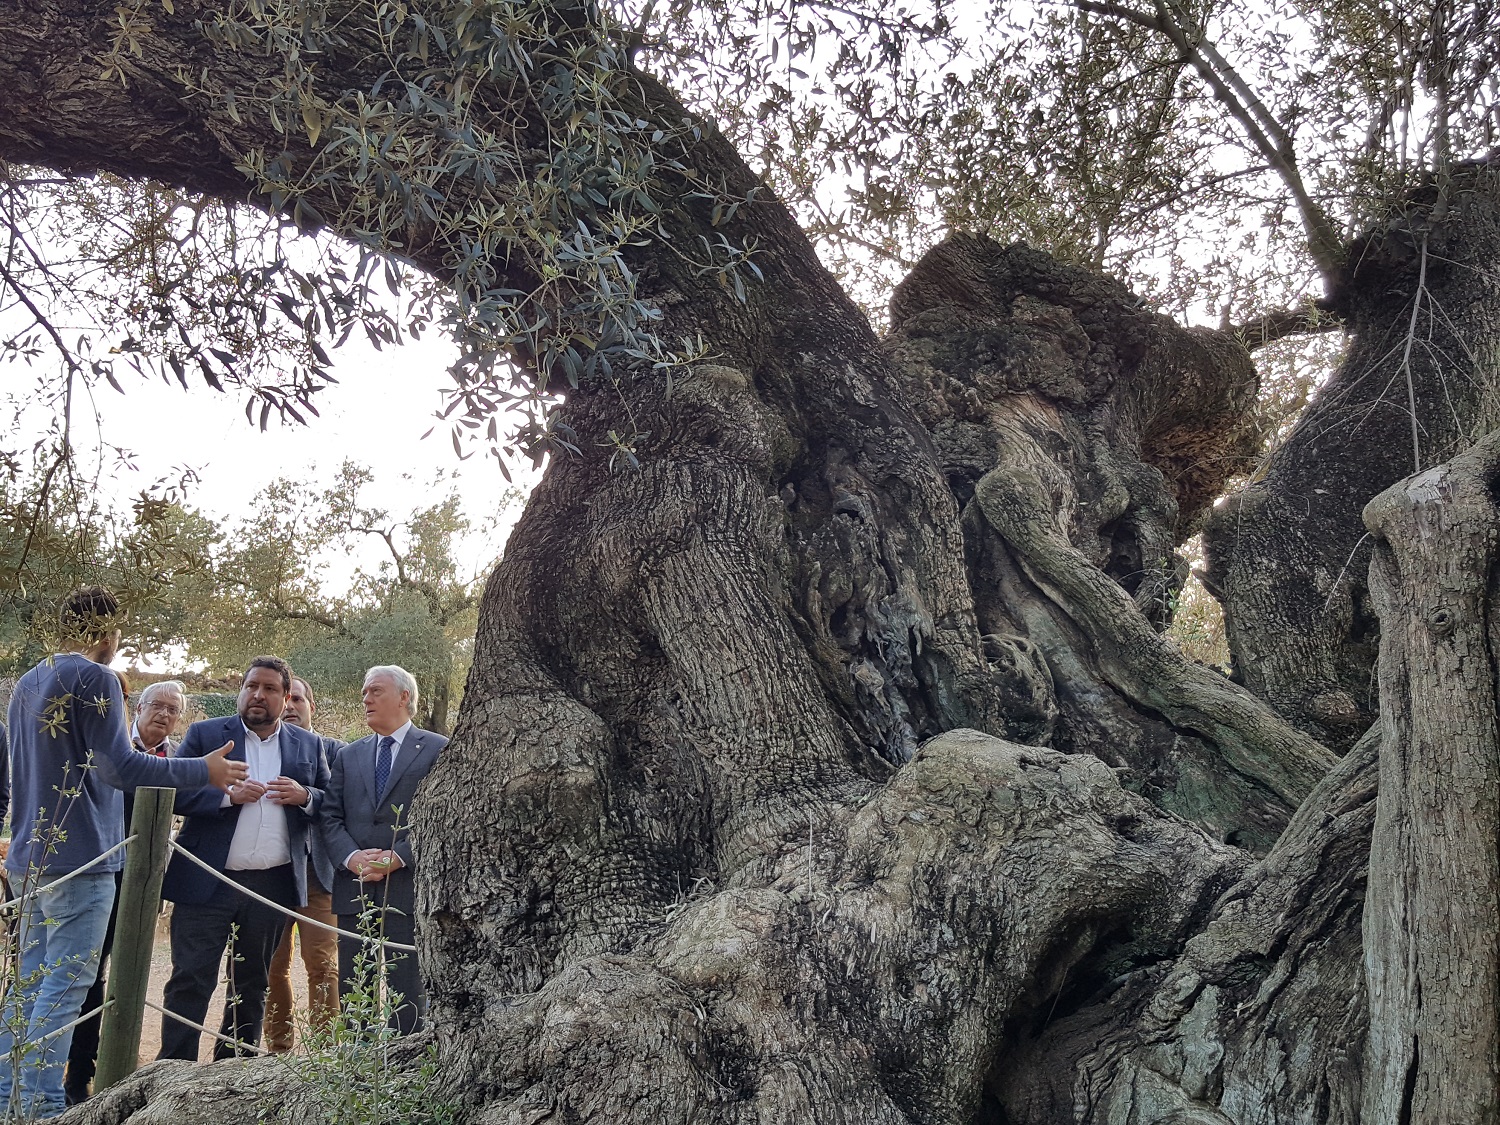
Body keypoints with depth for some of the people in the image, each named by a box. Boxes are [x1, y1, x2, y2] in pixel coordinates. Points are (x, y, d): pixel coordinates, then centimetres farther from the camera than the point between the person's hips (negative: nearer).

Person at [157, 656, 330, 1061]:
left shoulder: (308, 745, 10)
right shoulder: (204, 734, 3)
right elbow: (173, 792, -6)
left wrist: (304, 796, -11)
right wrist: (228, 795, -18)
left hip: (273, 886, 3)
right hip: (207, 881, -3)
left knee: (252, 985, 14)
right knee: (190, 981, -4)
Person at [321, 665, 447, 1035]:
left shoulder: (438, 750, 1)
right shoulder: (348, 755, 17)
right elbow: (331, 817, 10)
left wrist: (399, 858, -15)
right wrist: (352, 857, -9)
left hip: (408, 888, -5)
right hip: (354, 891, 5)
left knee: (407, 995, -1)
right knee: (350, 993, 9)